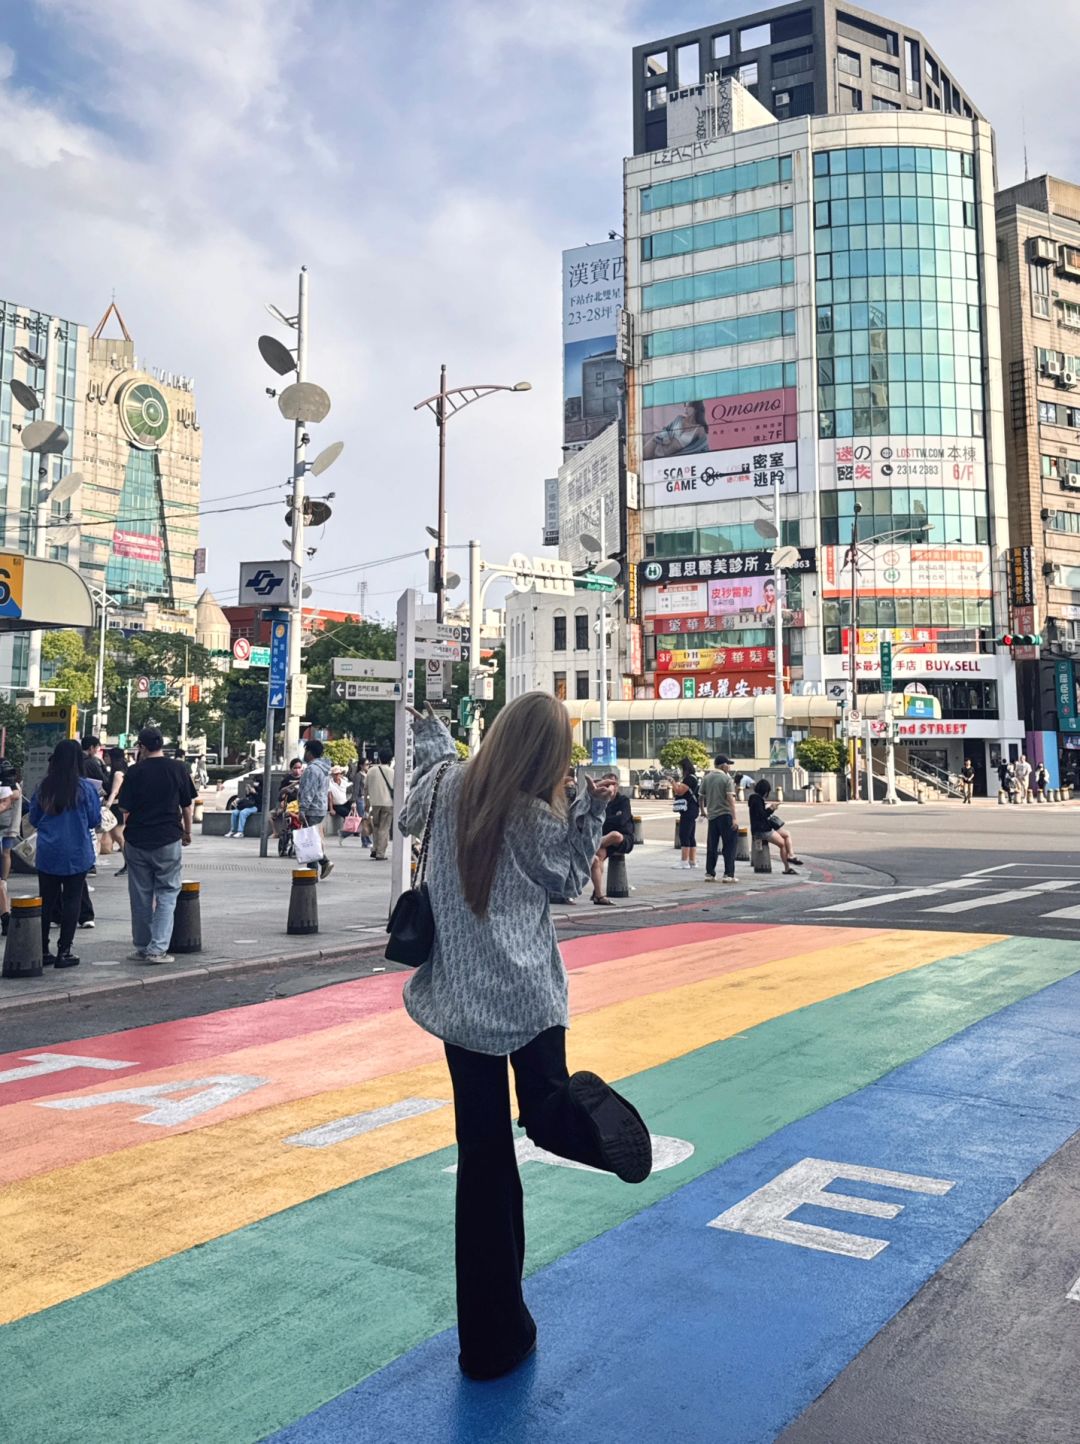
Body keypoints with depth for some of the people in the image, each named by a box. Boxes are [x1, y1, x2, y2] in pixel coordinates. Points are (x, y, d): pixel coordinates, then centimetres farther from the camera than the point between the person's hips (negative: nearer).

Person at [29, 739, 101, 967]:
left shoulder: (43, 786, -1)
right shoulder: (86, 787, -11)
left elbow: (34, 819, 8)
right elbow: (94, 820, -3)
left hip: (47, 854, 3)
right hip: (76, 854, -3)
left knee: (46, 901, 12)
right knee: (71, 901, 4)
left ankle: (42, 950, 17)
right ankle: (64, 952, 4)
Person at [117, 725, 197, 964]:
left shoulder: (135, 772, -4)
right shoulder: (178, 769, -2)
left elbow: (125, 808, -1)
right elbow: (186, 806, 3)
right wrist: (187, 831, 18)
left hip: (137, 840, 1)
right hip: (169, 840, -1)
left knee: (140, 895, 11)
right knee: (166, 893, 5)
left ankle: (142, 947, 18)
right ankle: (158, 948, -5)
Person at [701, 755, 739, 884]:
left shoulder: (706, 778, 8)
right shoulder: (727, 779, -8)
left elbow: (701, 797, 12)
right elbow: (730, 798, -16)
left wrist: (703, 811, 28)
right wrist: (734, 818, -18)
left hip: (712, 815, 6)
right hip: (725, 815, -6)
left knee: (712, 846, 12)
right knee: (730, 845, 0)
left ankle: (709, 873, 13)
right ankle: (728, 874, -4)